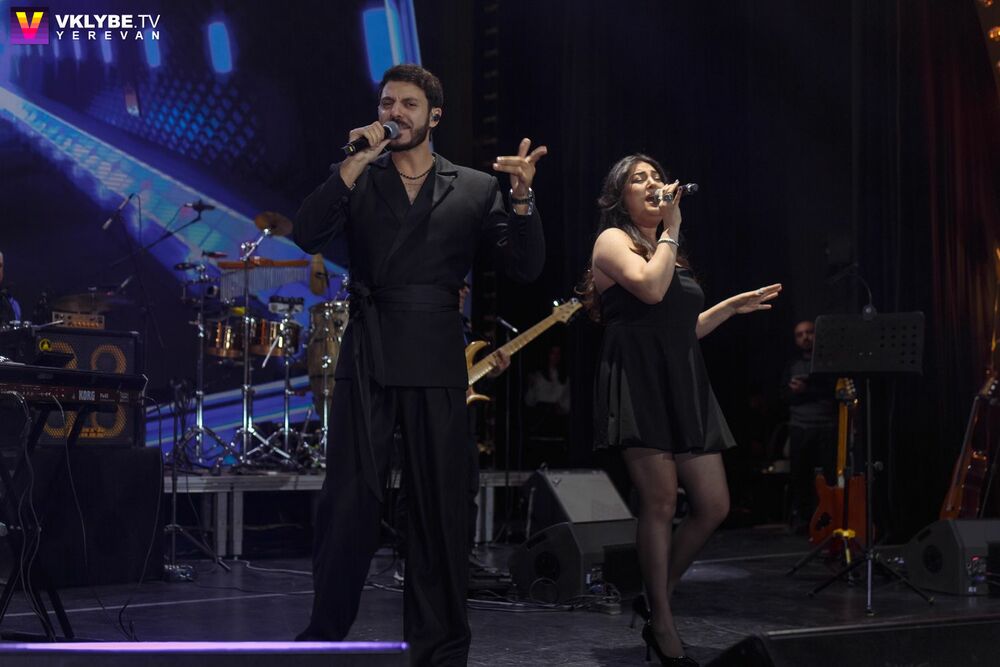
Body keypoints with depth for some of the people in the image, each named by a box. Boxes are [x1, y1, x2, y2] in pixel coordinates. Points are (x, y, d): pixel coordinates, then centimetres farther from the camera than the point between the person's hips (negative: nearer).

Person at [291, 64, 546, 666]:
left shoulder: (475, 188, 9)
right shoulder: (358, 180, 10)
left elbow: (527, 268, 3)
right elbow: (305, 237, -6)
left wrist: (523, 196, -12)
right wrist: (353, 166, -11)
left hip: (437, 361, 0)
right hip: (367, 357, 0)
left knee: (441, 504, 5)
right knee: (348, 500, -1)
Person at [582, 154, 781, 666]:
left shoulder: (669, 251, 24)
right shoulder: (613, 240, 1)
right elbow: (651, 288, -18)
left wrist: (732, 306, 23)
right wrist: (671, 230, -7)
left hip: (683, 384, 8)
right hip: (639, 381, -8)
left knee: (714, 506, 1)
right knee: (661, 503, -10)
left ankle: (657, 604, 17)